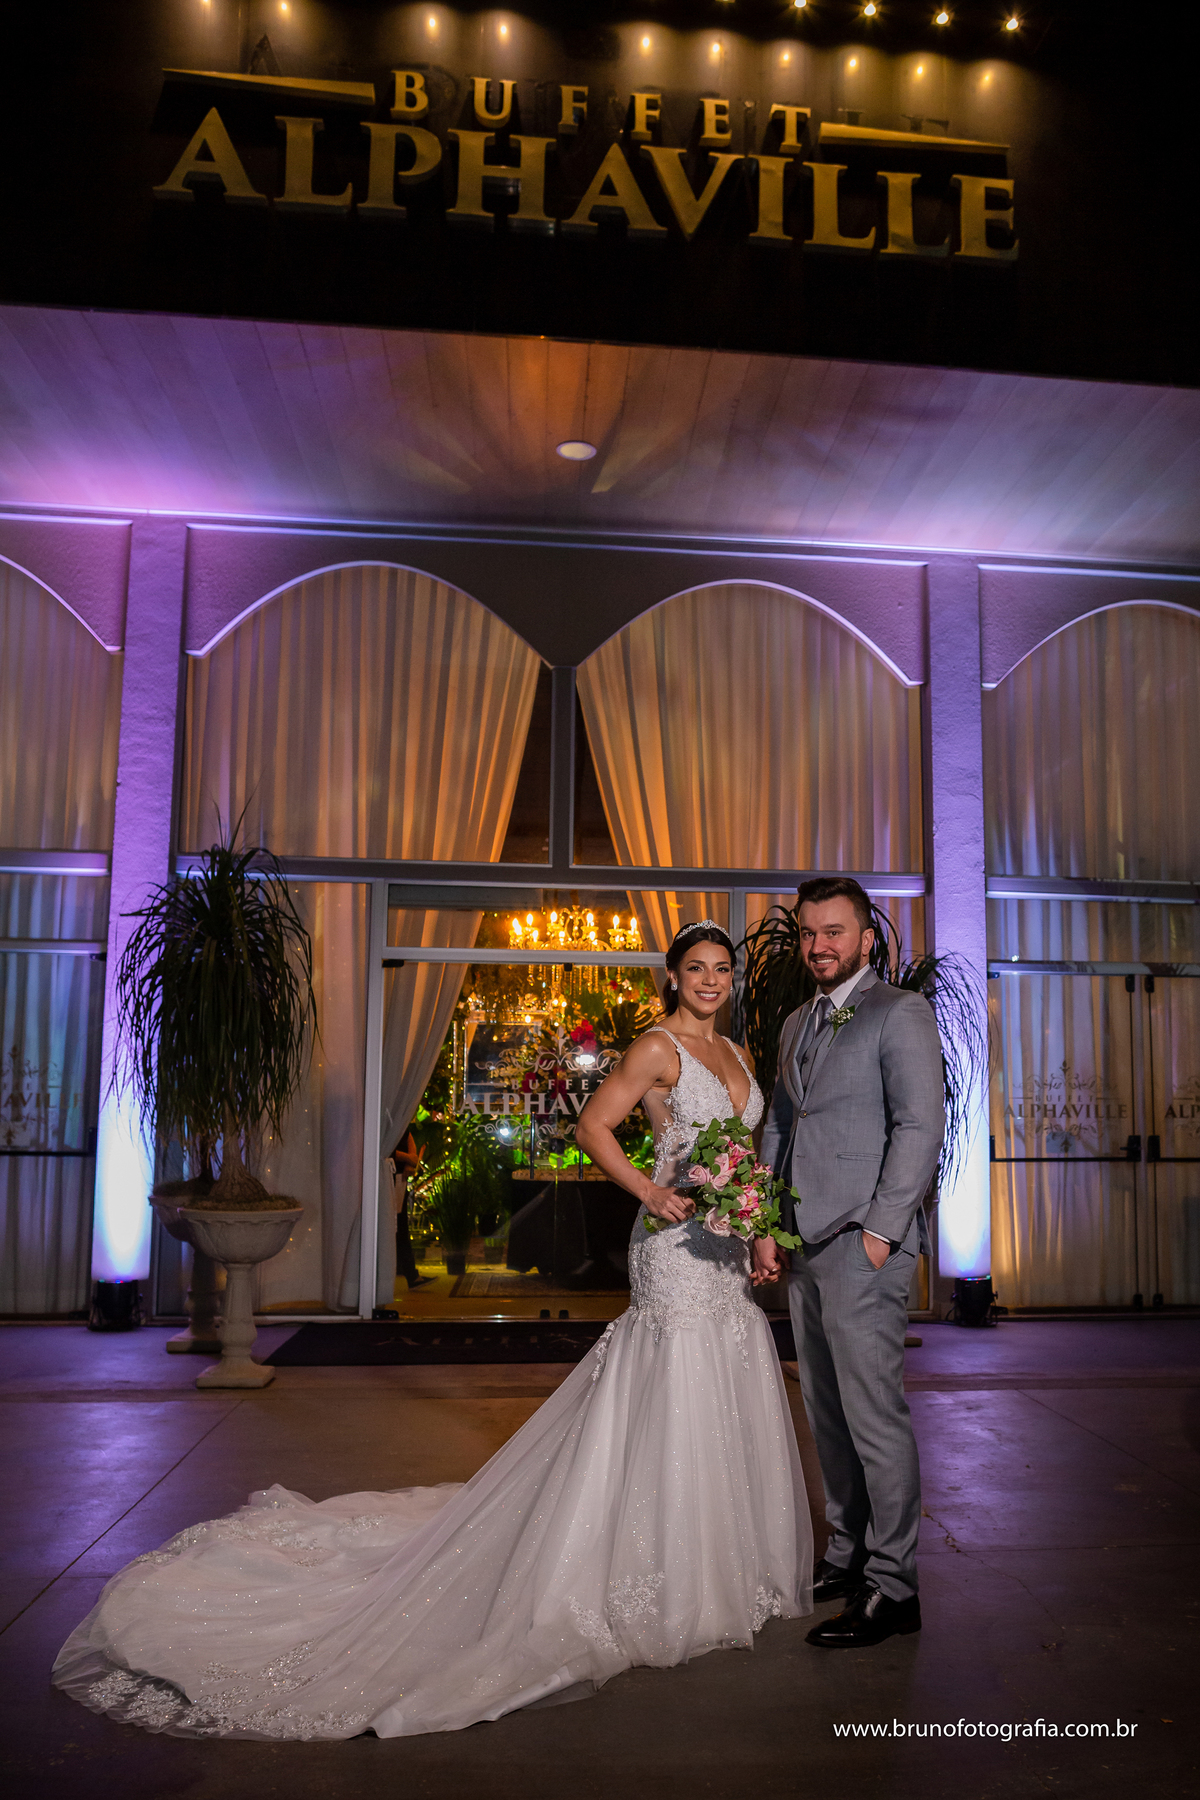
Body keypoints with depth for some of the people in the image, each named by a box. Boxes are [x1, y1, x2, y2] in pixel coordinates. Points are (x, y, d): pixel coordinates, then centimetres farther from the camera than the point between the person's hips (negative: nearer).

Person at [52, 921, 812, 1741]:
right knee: (675, 1404, -3)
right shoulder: (658, 1048, -9)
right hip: (680, 1246, -8)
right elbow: (593, 1124, -13)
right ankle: (662, 1577, 12)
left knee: (723, 1408, 13)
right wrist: (651, 1193, -19)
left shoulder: (735, 1053, 14)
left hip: (729, 1250, 8)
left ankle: (716, 1567, 28)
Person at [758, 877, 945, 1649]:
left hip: (864, 1247, -8)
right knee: (827, 1413, 15)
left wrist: (880, 1230, -16)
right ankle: (848, 1555, 28)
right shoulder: (798, 1025, 18)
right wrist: (765, 1226, 11)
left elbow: (921, 1125, -13)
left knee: (875, 1416, -2)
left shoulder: (900, 1012, -6)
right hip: (805, 1249, 8)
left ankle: (892, 1587, 9)